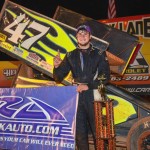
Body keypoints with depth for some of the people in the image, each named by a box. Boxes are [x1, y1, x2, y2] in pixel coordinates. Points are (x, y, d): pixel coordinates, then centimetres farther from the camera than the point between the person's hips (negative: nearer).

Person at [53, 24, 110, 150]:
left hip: (94, 95, -3)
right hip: (77, 95, 3)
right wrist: (56, 66, -12)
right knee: (80, 133, 7)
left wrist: (88, 86, -14)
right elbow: (59, 78, 9)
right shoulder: (71, 56, 11)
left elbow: (106, 76, -4)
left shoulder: (99, 54, 4)